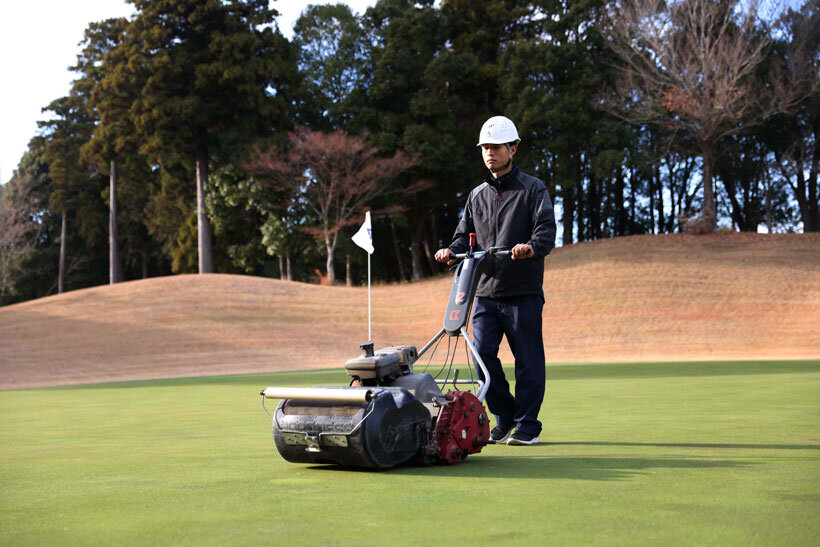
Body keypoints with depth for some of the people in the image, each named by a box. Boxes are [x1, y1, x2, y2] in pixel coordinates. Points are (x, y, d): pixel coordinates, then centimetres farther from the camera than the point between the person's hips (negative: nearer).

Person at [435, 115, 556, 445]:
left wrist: (531, 247, -32)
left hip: (523, 292, -4)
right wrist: (452, 251, -2)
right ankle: (504, 417, 14)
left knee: (527, 359, -1)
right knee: (483, 352, -3)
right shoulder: (477, 195, 17)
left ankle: (528, 426, 10)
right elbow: (465, 234, 20)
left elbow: (547, 232, -10)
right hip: (486, 290, 5)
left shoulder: (532, 189, 1)